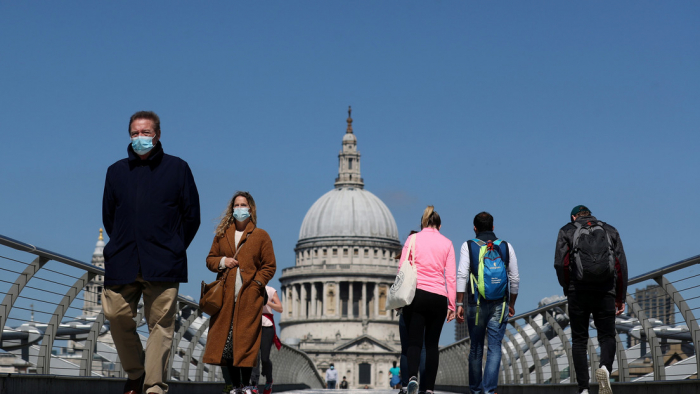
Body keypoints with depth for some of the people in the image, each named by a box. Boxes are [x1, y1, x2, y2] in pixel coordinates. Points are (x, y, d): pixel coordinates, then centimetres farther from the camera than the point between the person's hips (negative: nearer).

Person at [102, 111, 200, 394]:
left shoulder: (177, 168, 7)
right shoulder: (116, 171, 13)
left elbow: (192, 216, 10)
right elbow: (108, 216, 21)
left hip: (163, 265, -2)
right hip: (122, 264, 3)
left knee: (160, 324, -5)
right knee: (117, 317, -2)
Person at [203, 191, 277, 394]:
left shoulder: (261, 236, 7)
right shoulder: (222, 234, 16)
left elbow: (269, 266, 6)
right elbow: (210, 259, 19)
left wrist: (256, 283, -6)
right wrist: (222, 262, -1)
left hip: (249, 296, -3)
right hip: (225, 295, 3)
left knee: (245, 340, -7)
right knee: (225, 340, -2)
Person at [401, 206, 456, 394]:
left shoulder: (413, 239, 6)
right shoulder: (447, 243, 9)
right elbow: (450, 276, 6)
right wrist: (451, 305, 7)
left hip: (416, 294, -1)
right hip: (439, 298, 1)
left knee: (414, 341, -1)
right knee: (432, 343, 8)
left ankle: (412, 376, -26)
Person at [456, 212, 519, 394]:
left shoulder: (468, 246, 1)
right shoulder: (506, 247, 7)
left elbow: (462, 275, -8)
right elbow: (515, 278, 7)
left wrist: (459, 304, -6)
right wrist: (511, 304, 18)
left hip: (476, 304, 0)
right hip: (499, 305, 0)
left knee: (476, 348, 11)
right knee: (495, 347, -2)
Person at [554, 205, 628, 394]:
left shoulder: (567, 231, 12)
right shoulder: (610, 231, 18)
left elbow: (560, 263, -2)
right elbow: (622, 265, 9)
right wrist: (621, 298, 10)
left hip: (578, 292, -1)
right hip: (606, 292, 1)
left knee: (579, 340, 7)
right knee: (607, 336, 6)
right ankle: (605, 367, -24)